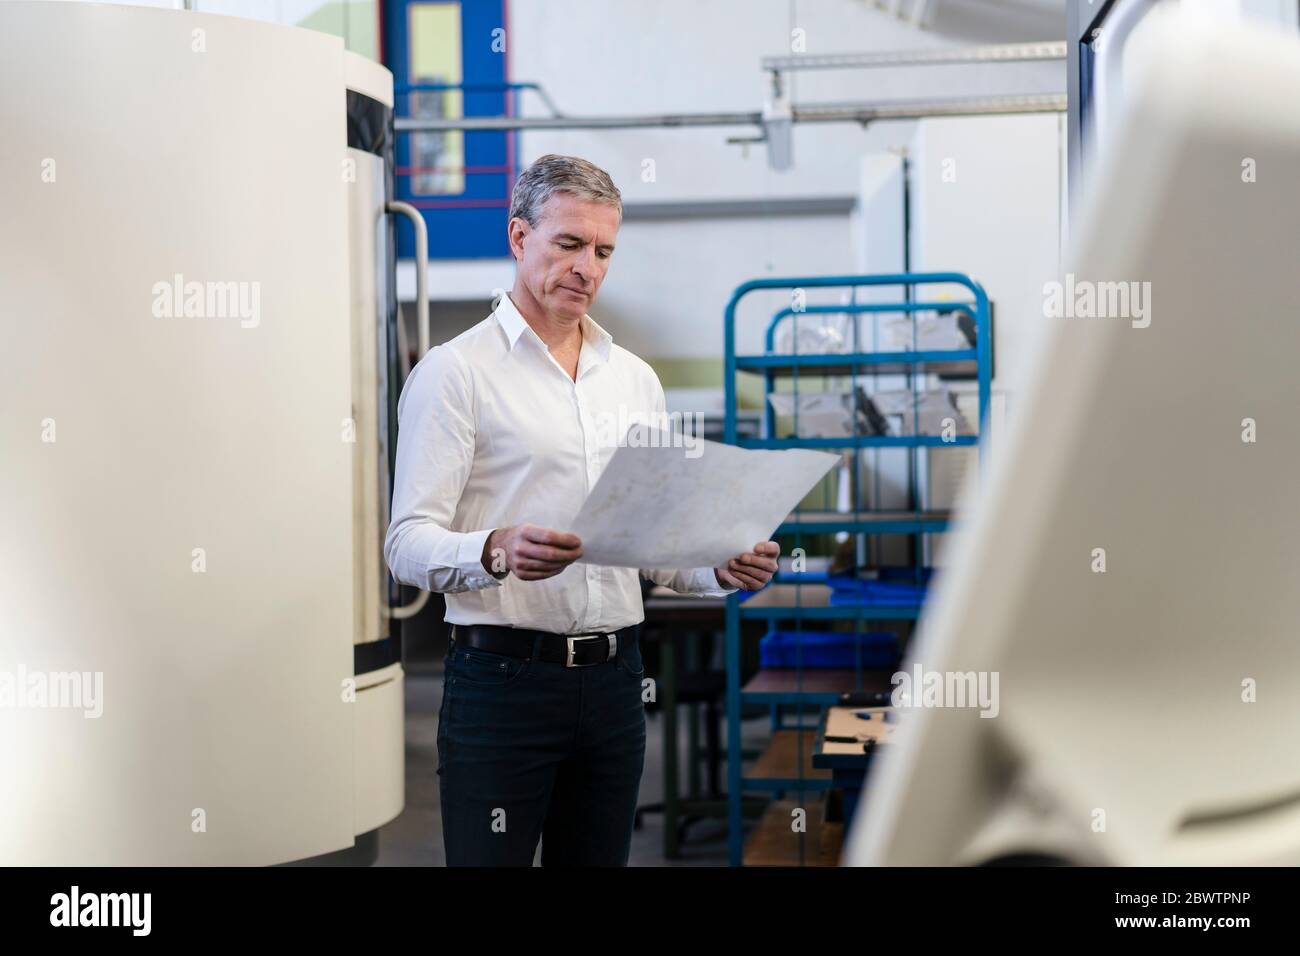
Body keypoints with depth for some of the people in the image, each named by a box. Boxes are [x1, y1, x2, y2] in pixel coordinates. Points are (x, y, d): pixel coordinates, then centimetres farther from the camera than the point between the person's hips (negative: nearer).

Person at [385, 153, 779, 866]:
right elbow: (408, 543, -11)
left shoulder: (635, 379, 15)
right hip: (503, 676, -5)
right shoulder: (454, 371, -3)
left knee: (598, 858, 12)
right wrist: (497, 551, -31)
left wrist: (724, 571, -4)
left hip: (612, 679, 6)